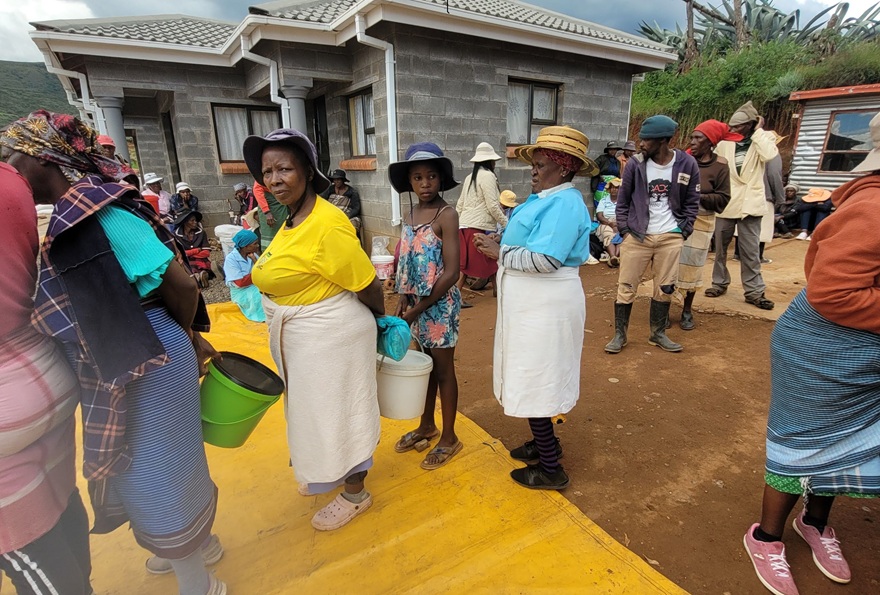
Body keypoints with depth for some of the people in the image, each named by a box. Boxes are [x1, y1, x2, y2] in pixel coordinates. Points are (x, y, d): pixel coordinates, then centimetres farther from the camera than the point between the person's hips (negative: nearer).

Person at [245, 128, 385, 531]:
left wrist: (381, 321, -5)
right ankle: (327, 471, 50)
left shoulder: (327, 225, -25)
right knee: (314, 406, 25)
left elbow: (368, 285, -19)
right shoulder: (292, 221, 3)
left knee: (337, 409, 8)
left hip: (330, 336, -9)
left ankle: (355, 494, 32)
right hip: (299, 336, 9)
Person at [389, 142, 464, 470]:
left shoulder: (447, 215, -15)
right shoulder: (411, 213, 6)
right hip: (416, 302, 6)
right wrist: (403, 297, -5)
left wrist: (419, 307, -15)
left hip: (440, 304, -6)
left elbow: (451, 272, -19)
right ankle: (426, 425, 38)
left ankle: (449, 438, 24)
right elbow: (406, 261, 10)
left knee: (443, 368, 6)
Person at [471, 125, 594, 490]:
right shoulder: (547, 199, 13)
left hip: (545, 306, -10)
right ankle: (545, 443, 39)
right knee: (532, 378, 20)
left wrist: (500, 254, -17)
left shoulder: (564, 203, -18)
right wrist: (501, 245, 1)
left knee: (534, 382, 0)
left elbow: (545, 259, -28)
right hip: (532, 304, 10)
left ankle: (550, 470, 17)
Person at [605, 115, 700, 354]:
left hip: (671, 238, 1)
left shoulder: (687, 164, -2)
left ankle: (658, 334, 27)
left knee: (665, 288, 10)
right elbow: (623, 200, 3)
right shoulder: (635, 164, -5)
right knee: (626, 287, 2)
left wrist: (683, 231, 2)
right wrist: (624, 229, -2)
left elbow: (692, 203, 7)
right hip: (637, 236, -1)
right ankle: (619, 334, 15)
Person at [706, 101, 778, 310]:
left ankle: (754, 291, 11)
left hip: (749, 203, -2)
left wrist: (758, 131, -11)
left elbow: (769, 154, -20)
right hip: (725, 202, 2)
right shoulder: (725, 142, 4)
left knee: (750, 251, 2)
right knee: (720, 246, 11)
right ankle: (719, 282, 26)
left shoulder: (764, 139, 1)